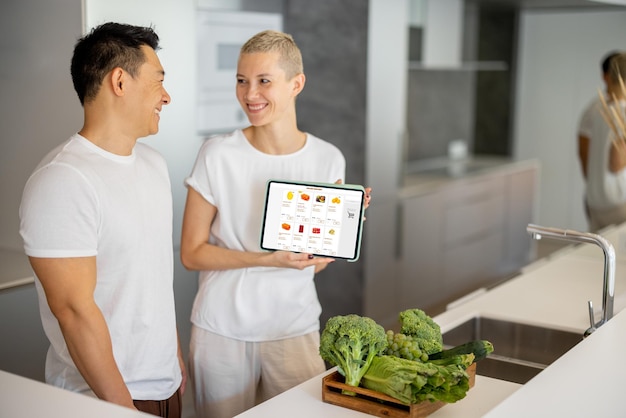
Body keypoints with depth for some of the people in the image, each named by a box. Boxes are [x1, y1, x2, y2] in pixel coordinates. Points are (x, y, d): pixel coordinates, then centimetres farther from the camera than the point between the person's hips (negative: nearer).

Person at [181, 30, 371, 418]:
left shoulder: (328, 159, -3)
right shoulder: (217, 155, -10)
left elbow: (316, 262, 4)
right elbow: (192, 253, -8)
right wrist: (266, 258, -20)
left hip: (295, 328, 2)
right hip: (222, 328, -1)